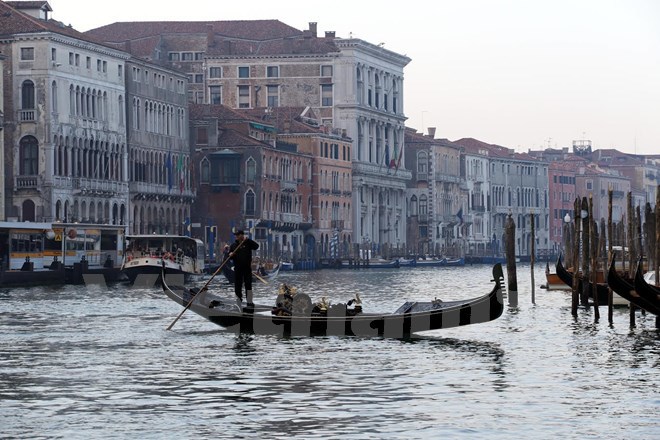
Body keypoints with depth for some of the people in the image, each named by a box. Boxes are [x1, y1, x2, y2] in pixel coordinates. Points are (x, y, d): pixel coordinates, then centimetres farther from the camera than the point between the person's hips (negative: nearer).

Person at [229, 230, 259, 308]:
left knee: (248, 284, -4)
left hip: (247, 267, -3)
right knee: (237, 285, 3)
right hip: (237, 268, 3)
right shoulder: (233, 245, 11)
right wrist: (230, 255, -9)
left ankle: (249, 302, -2)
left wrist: (248, 240, -22)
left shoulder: (248, 243, 2)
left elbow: (256, 246, -15)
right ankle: (239, 300, 11)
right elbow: (230, 256, 15)